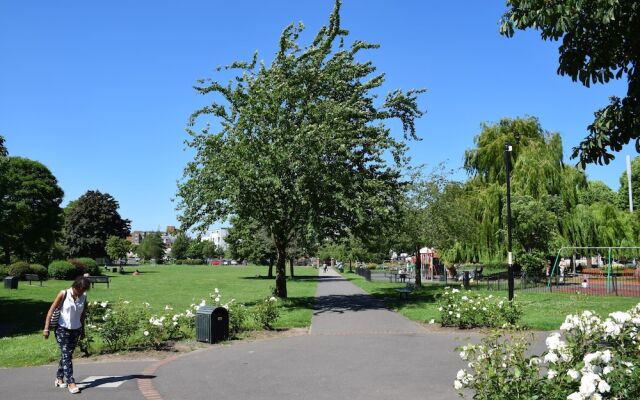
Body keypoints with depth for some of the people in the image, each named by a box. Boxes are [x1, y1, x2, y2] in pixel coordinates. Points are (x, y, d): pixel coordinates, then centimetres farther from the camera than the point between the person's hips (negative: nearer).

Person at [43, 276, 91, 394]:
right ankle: (71, 382, -11)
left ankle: (59, 378, 29)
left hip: (76, 330, 4)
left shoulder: (83, 296, -3)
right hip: (62, 329, -4)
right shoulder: (64, 294, -14)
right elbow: (51, 310, -11)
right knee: (66, 355, -9)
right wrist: (46, 328, -13)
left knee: (68, 355, 12)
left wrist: (82, 328, 15)